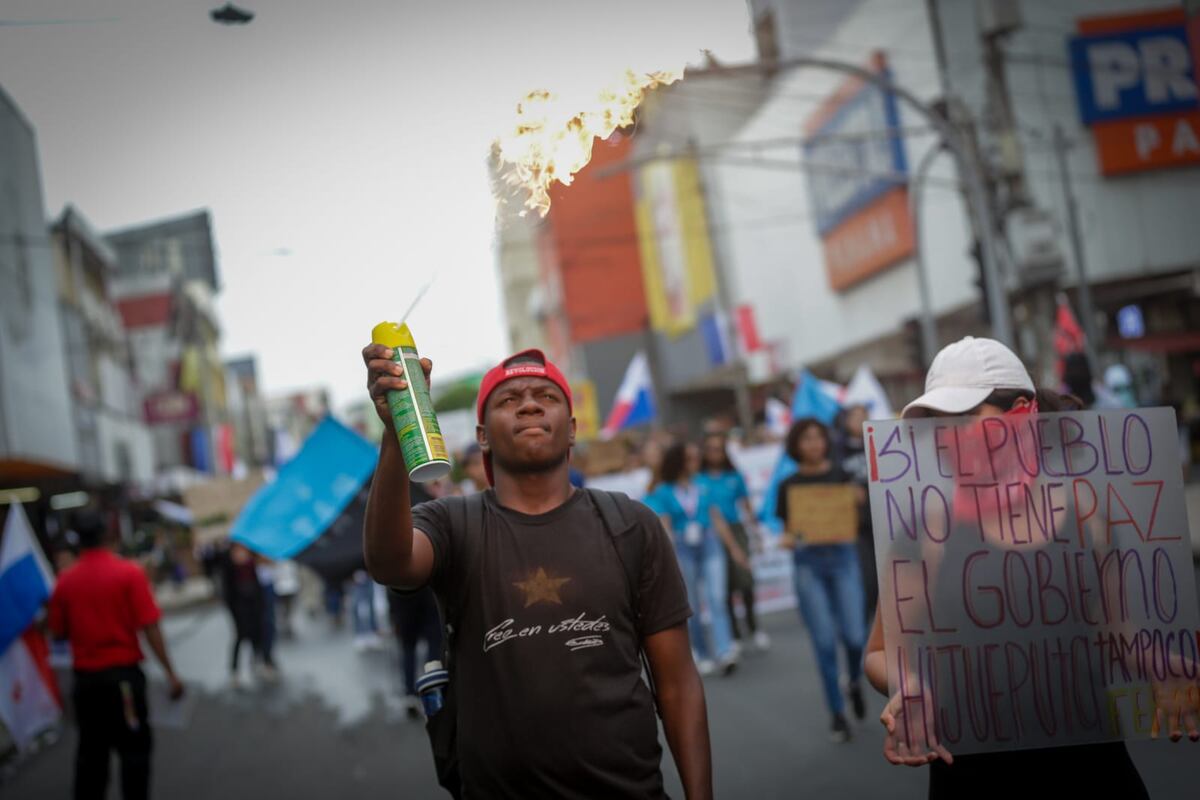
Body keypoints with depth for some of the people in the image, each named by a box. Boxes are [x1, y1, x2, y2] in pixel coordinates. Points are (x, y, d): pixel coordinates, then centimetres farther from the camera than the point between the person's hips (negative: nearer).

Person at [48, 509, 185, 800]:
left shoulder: (65, 580, -1)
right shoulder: (129, 572, -10)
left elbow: (59, 632, 5)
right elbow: (150, 628, -14)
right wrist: (170, 673, -10)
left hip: (85, 677, 4)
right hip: (123, 673, -4)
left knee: (91, 751, 15)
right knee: (134, 749, 6)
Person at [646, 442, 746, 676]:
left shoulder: (703, 488, 8)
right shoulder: (663, 492, 0)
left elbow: (718, 520, 11)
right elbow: (665, 527, -5)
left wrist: (734, 548, 12)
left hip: (709, 545, 2)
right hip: (683, 549, -1)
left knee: (716, 599, -11)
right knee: (691, 605, 4)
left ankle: (726, 653, -18)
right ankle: (704, 655, 14)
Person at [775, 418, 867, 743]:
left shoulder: (841, 475, 8)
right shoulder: (788, 485, 6)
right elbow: (789, 531, 8)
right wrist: (793, 537, -14)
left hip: (842, 557, 0)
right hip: (808, 562, 0)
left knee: (854, 635, -6)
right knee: (824, 641, -1)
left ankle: (855, 682, 28)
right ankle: (837, 713, 11)